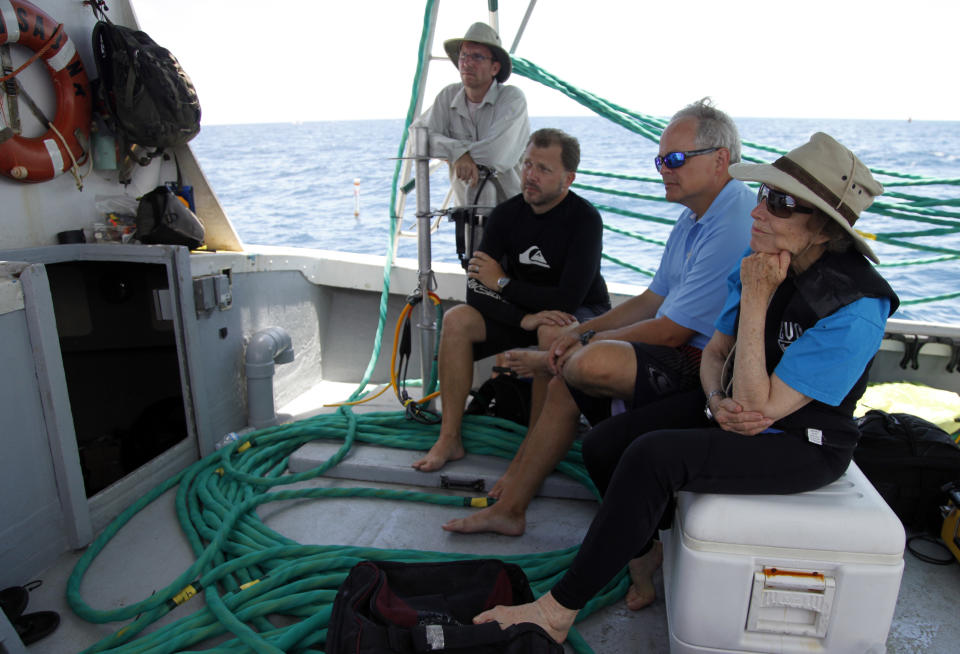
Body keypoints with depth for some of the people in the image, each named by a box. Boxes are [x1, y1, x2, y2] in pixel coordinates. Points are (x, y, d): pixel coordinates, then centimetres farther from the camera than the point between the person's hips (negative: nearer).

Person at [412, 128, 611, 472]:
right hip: (520, 312, 5)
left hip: (582, 316, -4)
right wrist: (524, 318, -29)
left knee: (552, 332, -38)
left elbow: (568, 299, -27)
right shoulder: (507, 214, -6)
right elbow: (476, 289, -12)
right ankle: (449, 439, -12)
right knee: (456, 320, -18)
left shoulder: (584, 219, -20)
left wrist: (502, 282, -17)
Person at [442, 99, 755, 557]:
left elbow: (670, 332, -21)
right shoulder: (694, 218, 13)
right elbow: (653, 301, 15)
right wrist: (581, 333, 4)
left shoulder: (732, 229, -21)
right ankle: (508, 506, 13)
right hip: (687, 357, 10)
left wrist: (587, 344, -9)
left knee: (594, 363, -32)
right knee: (566, 385, 4)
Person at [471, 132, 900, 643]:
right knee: (602, 446, -9)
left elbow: (760, 406, -27)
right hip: (730, 412, 7)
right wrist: (718, 400, -16)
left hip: (802, 444, -7)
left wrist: (755, 302, -28)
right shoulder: (761, 264, -4)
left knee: (652, 456, -31)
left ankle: (558, 610, -17)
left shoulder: (854, 309, -26)